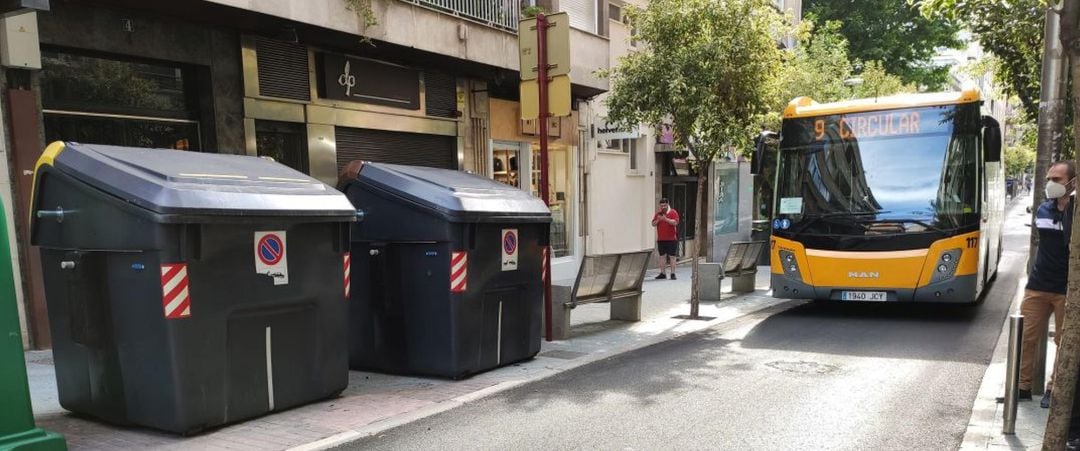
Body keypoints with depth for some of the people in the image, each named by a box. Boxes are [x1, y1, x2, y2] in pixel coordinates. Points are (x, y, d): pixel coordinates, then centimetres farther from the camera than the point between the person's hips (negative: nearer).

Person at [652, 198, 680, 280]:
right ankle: (663, 273, 13)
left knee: (672, 256, -3)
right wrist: (658, 220, -9)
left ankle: (673, 274, -1)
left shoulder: (673, 212, -2)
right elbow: (653, 224, 10)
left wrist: (666, 219, -22)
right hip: (660, 239, 5)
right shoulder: (658, 213, 12)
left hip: (671, 239, -4)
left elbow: (675, 222, -15)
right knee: (662, 256, 7)